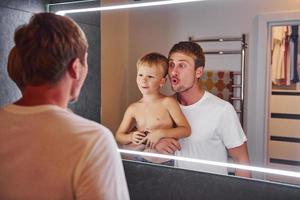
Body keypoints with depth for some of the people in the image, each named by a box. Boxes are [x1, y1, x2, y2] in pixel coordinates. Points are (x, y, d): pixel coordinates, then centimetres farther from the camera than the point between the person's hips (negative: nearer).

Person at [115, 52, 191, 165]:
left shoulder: (168, 102, -4)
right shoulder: (133, 109, 5)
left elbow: (186, 130, -5)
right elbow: (119, 136, 11)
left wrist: (160, 133, -16)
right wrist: (130, 137, -9)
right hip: (143, 160, 3)